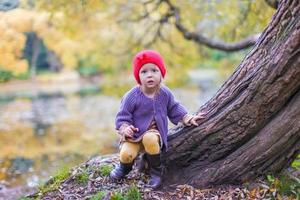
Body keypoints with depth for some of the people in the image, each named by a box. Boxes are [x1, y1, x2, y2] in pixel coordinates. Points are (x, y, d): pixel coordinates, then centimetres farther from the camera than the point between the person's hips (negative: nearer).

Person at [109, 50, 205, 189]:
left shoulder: (165, 93, -3)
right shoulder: (132, 96, -15)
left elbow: (174, 109, 13)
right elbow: (122, 117, -10)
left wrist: (187, 118, 2)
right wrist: (125, 129, -29)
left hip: (154, 133, 1)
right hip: (134, 134, -1)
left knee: (150, 139, -36)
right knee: (126, 154, -27)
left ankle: (156, 172, -10)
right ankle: (124, 167, 16)